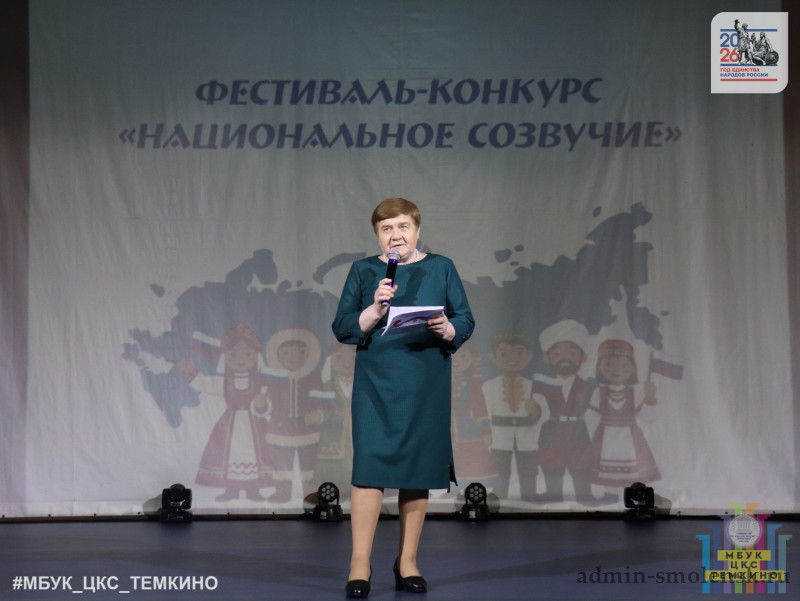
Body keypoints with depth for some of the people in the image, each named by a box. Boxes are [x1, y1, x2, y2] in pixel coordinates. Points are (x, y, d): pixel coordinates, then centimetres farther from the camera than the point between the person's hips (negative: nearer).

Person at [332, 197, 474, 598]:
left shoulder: (441, 268, 8)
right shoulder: (363, 271, 6)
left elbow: (466, 321, 5)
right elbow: (342, 328, 1)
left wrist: (447, 329, -16)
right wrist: (373, 311, -15)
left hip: (426, 388, 1)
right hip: (377, 385, -1)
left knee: (417, 472, 5)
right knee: (370, 465, -9)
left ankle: (407, 562, 16)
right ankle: (360, 565, -4)